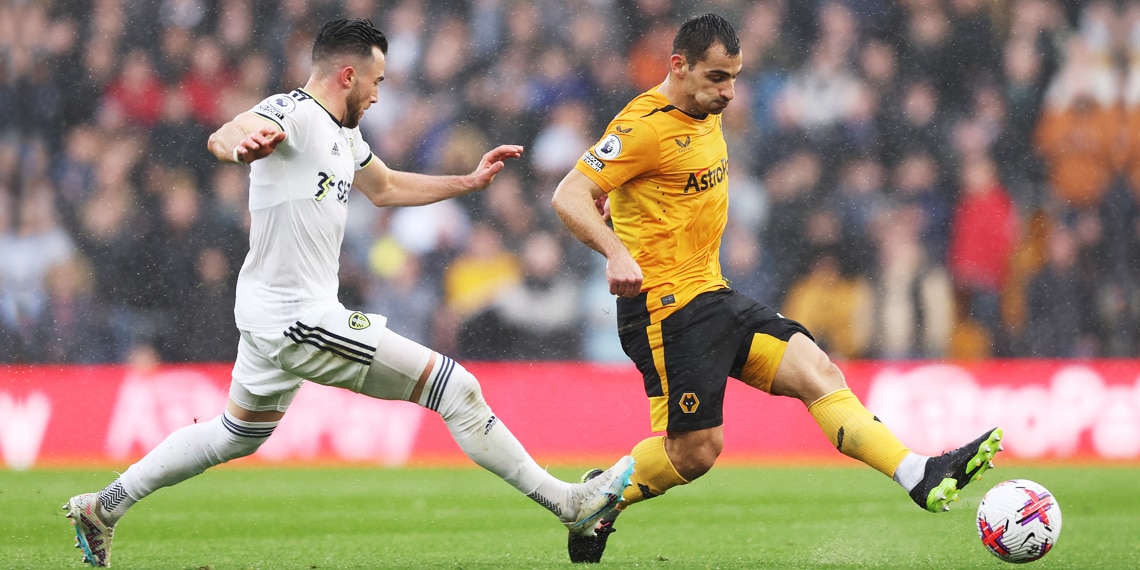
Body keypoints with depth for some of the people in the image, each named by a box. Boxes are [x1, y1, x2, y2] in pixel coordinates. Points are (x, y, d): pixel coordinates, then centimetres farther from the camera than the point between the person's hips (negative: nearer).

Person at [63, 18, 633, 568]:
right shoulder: (293, 113, -17)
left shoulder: (343, 133, 14)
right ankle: (564, 501, -4)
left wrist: (469, 181, 28)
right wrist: (242, 143, -61)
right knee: (456, 388, -9)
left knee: (237, 436, 26)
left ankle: (102, 508, 30)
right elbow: (223, 137, -37)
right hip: (300, 323, -11)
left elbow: (384, 187, 33)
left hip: (273, 320, 11)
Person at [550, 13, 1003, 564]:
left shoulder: (705, 117, 13)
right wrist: (616, 253, -37)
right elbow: (568, 197, -24)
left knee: (816, 371, -5)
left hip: (712, 296, 9)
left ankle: (921, 477, -13)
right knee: (694, 450, -6)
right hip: (667, 307, -9)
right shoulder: (645, 126, -16)